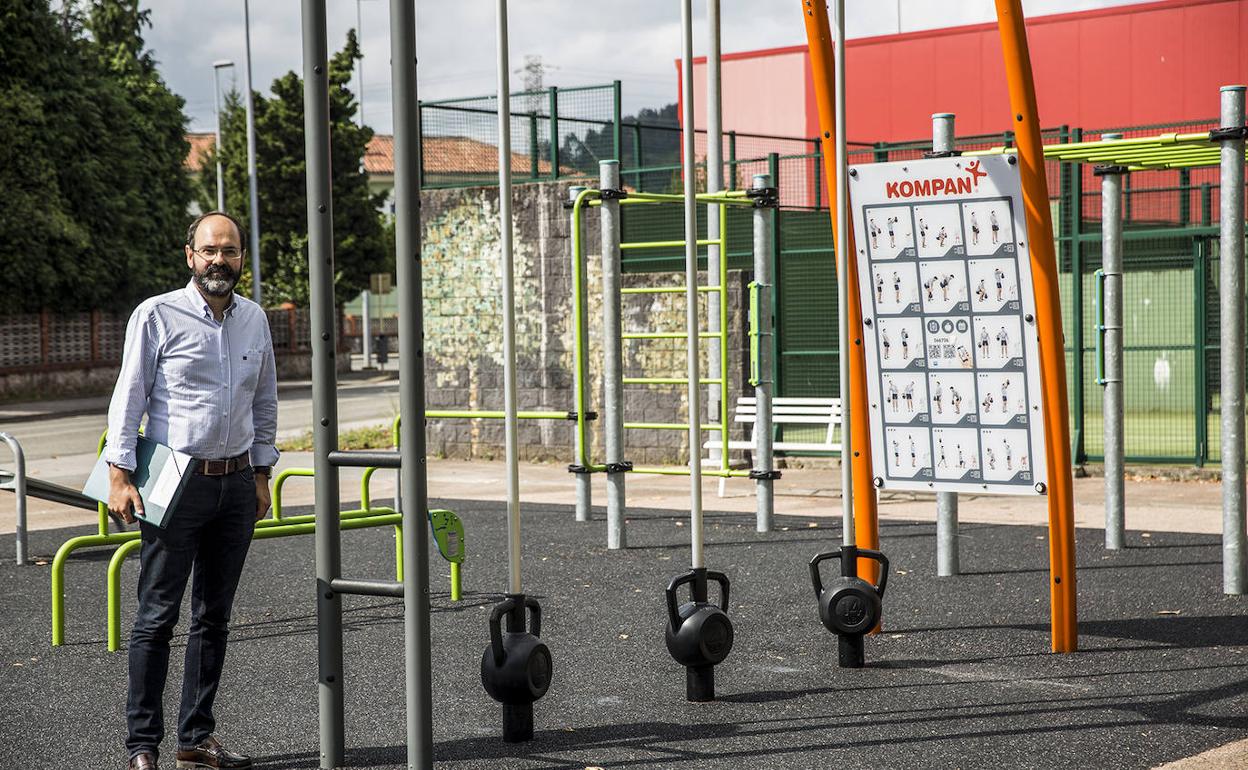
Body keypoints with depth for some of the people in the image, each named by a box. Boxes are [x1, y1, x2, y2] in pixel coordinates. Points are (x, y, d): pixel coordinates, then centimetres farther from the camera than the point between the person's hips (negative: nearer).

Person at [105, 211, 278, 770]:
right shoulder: (157, 315, -6)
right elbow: (128, 396, -6)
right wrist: (119, 474, -12)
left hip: (237, 484, 5)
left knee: (214, 617, 10)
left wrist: (261, 474, 16)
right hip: (177, 483, -5)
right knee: (157, 616, -3)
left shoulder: (255, 319, 9)